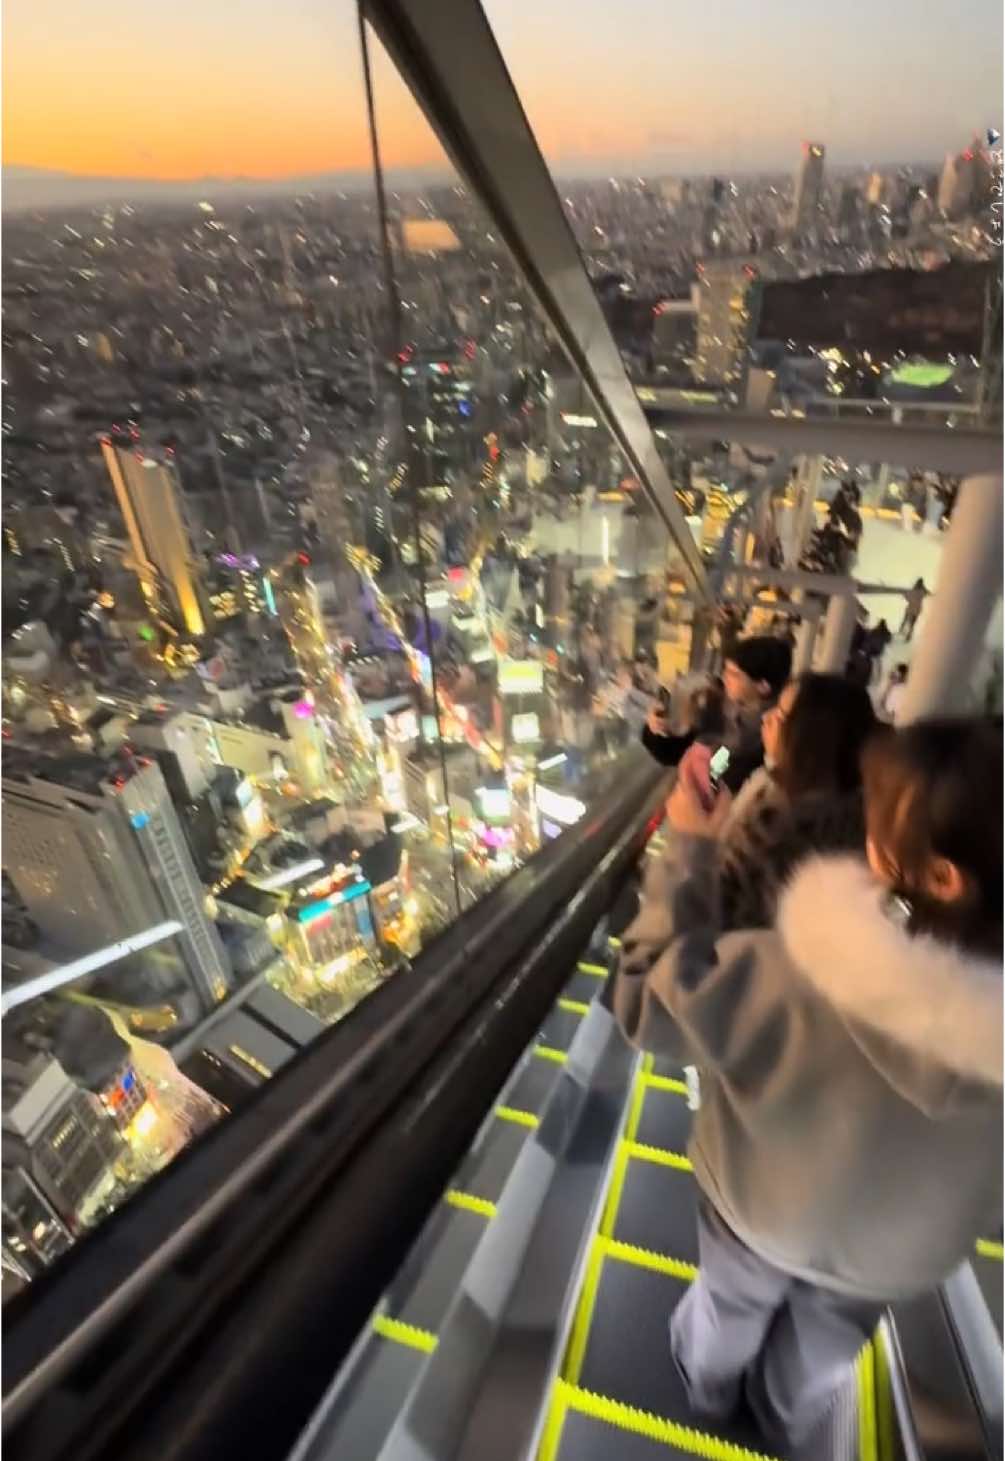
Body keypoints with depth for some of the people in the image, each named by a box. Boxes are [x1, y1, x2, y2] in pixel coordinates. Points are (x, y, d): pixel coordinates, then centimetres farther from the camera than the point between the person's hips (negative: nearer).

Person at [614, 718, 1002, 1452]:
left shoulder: (798, 974, -46)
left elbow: (648, 995, -31)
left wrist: (686, 851, -27)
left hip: (765, 1206, -2)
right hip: (900, 1248, 3)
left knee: (732, 1304, 34)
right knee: (827, 1344, 37)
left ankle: (708, 1382, 66)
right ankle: (789, 1423, 67)